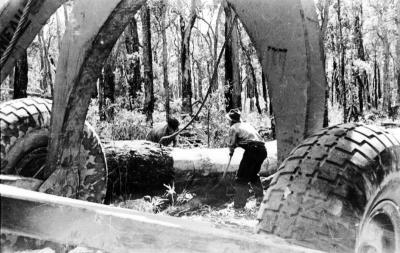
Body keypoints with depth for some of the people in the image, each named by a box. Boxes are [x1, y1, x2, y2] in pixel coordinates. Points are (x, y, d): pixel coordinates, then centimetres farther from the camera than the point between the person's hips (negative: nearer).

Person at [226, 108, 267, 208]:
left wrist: (231, 152, 22)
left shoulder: (233, 128, 7)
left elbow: (232, 144, 1)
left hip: (252, 149, -7)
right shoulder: (247, 125, 28)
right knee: (253, 175, 27)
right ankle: (260, 197, 26)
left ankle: (239, 204, 1)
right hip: (263, 149, 7)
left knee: (241, 178, 2)